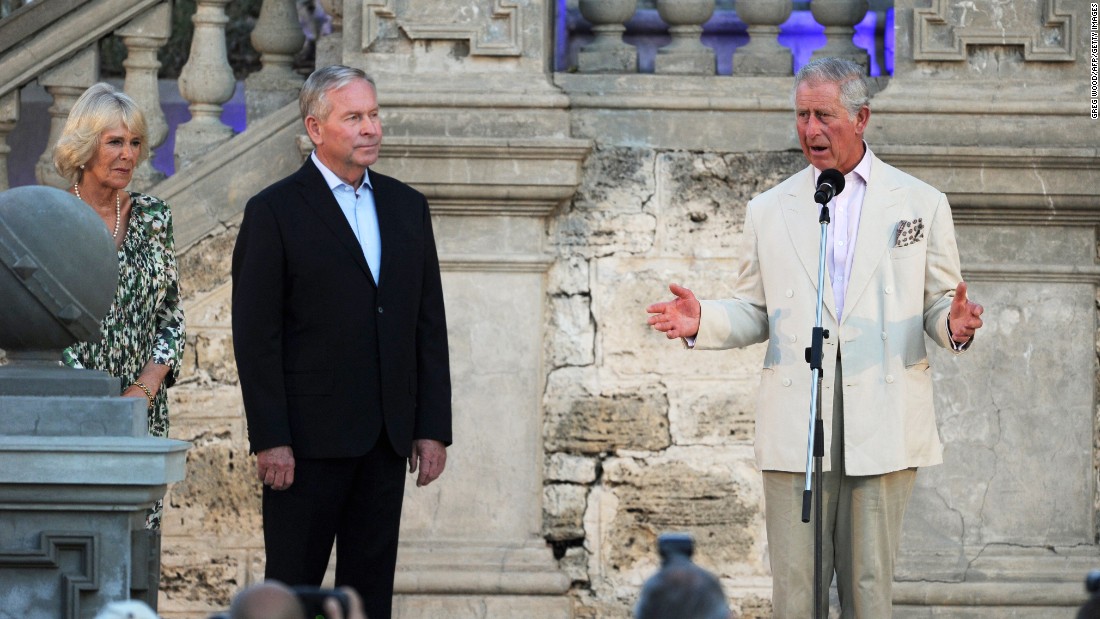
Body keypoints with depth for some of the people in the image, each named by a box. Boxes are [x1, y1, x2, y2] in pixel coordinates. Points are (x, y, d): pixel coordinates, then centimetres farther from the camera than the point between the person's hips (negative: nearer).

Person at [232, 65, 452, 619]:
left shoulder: (407, 207, 13)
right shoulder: (274, 212, -4)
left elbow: (429, 324, 13)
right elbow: (256, 336, -7)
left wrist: (433, 427, 6)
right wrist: (270, 440, -14)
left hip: (387, 440, 5)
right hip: (308, 440, -5)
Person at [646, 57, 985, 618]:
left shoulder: (921, 204, 9)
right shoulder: (769, 210, 14)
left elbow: (938, 304, 9)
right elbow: (753, 313, 15)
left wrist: (954, 324, -15)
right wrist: (703, 322, -5)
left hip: (882, 422, -1)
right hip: (795, 422, 1)